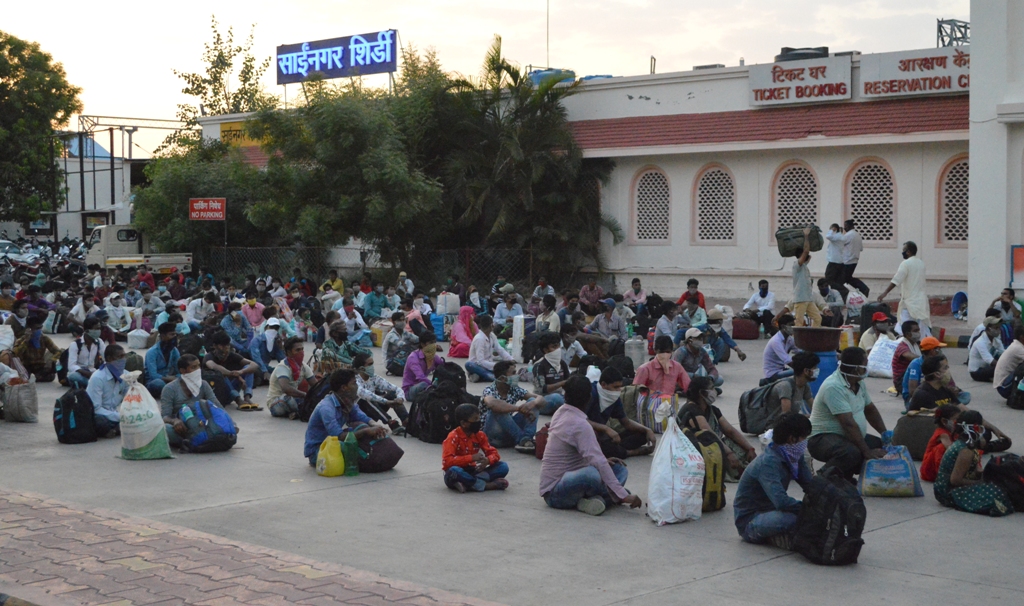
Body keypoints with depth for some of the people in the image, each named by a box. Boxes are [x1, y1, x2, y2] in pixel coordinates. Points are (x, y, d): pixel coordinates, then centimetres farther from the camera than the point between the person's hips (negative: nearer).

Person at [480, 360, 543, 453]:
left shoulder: (514, 390, 1)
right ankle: (523, 439, -27)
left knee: (532, 401, -8)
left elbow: (541, 399, -3)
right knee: (498, 409, -33)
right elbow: (492, 404, -42)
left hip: (510, 432, 6)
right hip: (493, 436, -6)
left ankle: (527, 439, -28)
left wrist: (533, 403, -28)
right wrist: (519, 408, -38)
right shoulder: (489, 390, -16)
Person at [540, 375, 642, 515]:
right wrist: (623, 495, -30)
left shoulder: (560, 413, 8)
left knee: (619, 469, 5)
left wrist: (603, 461, 7)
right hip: (555, 493, -10)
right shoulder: (580, 425, -20)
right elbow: (597, 462, -29)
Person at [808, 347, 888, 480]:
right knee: (852, 453, -37)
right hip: (823, 438, -10)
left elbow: (870, 410, 17)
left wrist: (885, 433, 2)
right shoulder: (834, 387, -24)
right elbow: (849, 423, -29)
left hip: (851, 438, 10)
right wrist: (866, 452, -29)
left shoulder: (859, 383, 6)